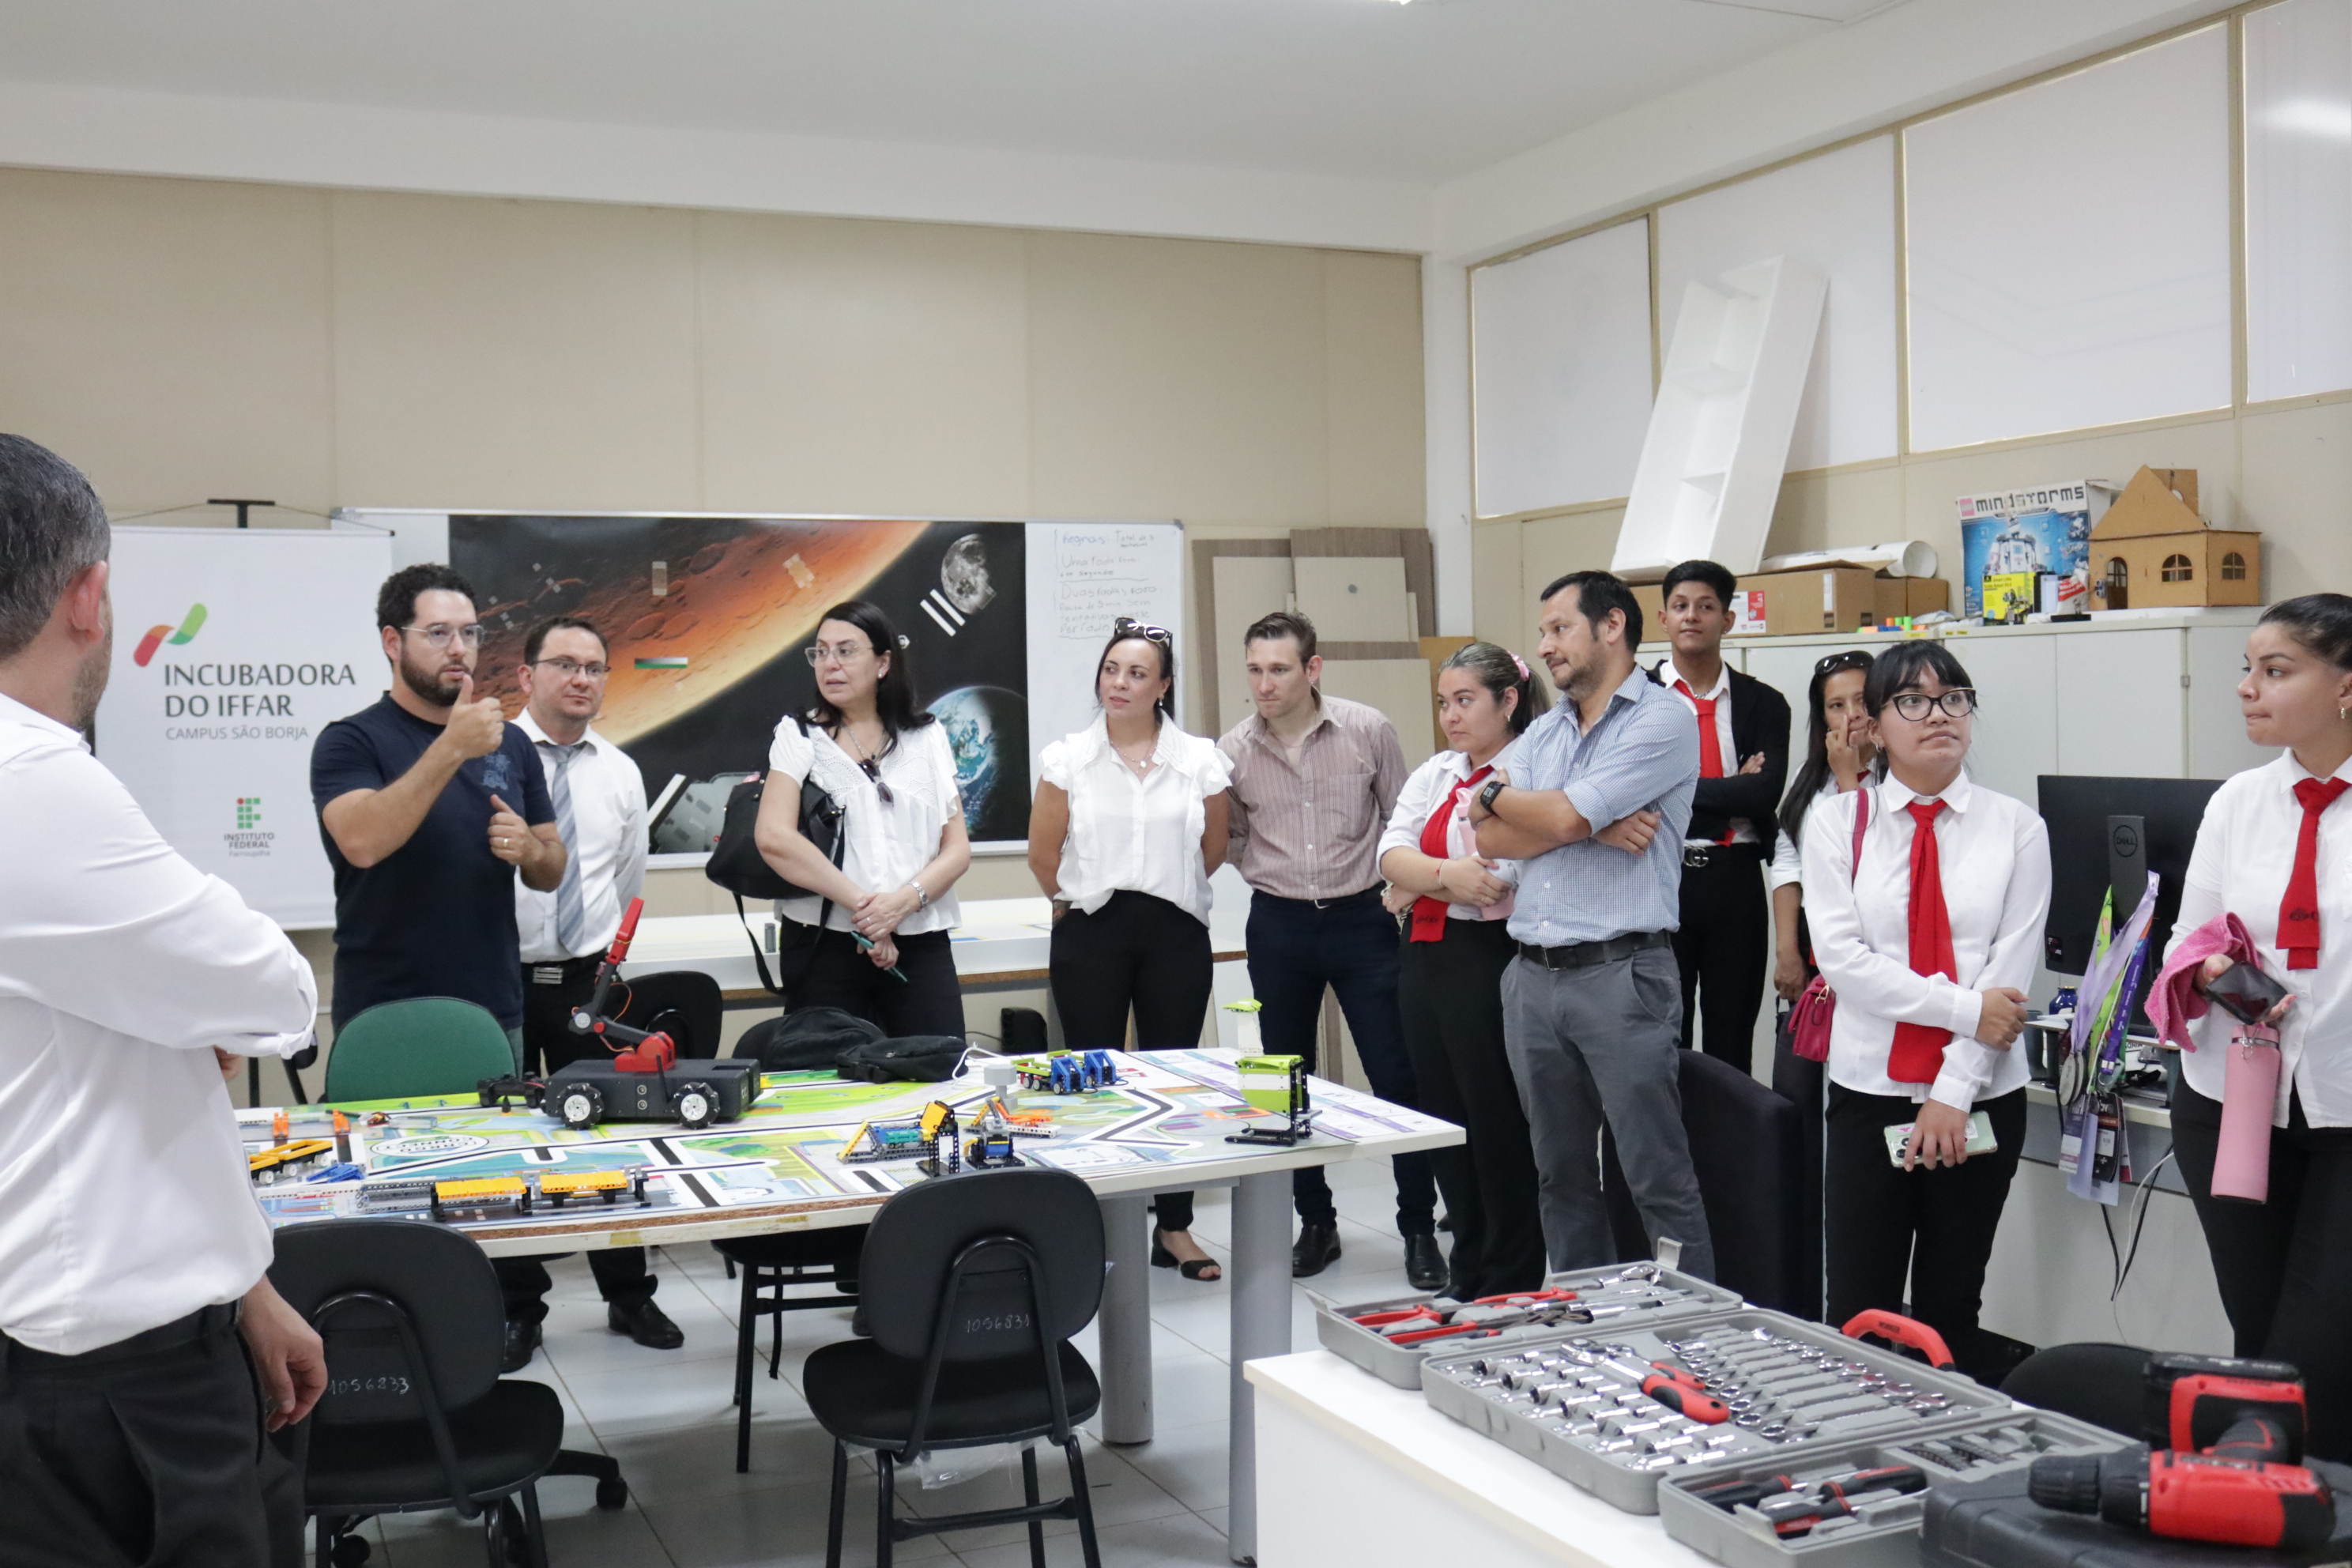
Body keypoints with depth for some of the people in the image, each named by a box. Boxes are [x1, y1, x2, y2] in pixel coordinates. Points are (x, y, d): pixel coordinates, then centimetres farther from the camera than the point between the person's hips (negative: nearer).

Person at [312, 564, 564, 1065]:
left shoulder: (511, 743, 10)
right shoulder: (350, 741, -4)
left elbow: (551, 873, 15)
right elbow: (360, 842, -23)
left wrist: (529, 849, -8)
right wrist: (453, 748, -27)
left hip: (497, 1017, 4)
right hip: (385, 1023, -4)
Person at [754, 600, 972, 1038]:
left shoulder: (928, 738, 12)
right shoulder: (800, 736, 6)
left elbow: (958, 848, 6)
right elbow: (773, 838, -11)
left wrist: (906, 899, -13)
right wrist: (861, 904, -15)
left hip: (920, 946, 2)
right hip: (824, 945, -1)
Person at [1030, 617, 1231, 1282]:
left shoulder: (1200, 760, 2)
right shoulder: (1067, 759, 0)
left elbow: (1213, 851, 11)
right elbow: (1043, 856, 3)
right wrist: (1084, 901, 11)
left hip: (1176, 933, 1)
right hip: (1090, 934, -1)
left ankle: (1175, 1227, 14)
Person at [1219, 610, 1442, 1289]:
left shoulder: (1368, 729, -6)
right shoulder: (1233, 750, -1)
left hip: (1361, 919, -2)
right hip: (1278, 926, 2)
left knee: (1397, 1077, -2)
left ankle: (1419, 1228, 11)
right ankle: (1316, 1223, 24)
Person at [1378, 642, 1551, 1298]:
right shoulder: (1434, 773, 15)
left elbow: (1499, 879, -18)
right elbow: (1392, 855, 1)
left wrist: (1416, 887, -5)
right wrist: (1445, 876, -19)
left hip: (1490, 960, -8)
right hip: (1424, 961, 8)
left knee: (1498, 1124, 0)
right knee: (1445, 1118, 13)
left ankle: (1511, 1289, 13)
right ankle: (1467, 1274, 27)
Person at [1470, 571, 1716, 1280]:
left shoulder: (1661, 720, -6)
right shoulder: (1542, 731, 17)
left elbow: (1564, 818, -16)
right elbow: (1493, 838, 3)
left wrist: (1495, 795, 4)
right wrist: (1598, 825, -9)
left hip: (1620, 974, -7)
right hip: (1533, 976, 7)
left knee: (1659, 1180, -5)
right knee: (1561, 1174, 14)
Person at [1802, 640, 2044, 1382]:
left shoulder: (2017, 829, 2)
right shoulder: (1836, 822, 2)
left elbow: (2011, 970, -5)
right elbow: (1841, 956, -7)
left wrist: (1953, 1095, -11)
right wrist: (1964, 1008, -14)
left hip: (1978, 1097, 0)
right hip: (1869, 1091, 0)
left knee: (1952, 1313, 8)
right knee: (1859, 1316, 0)